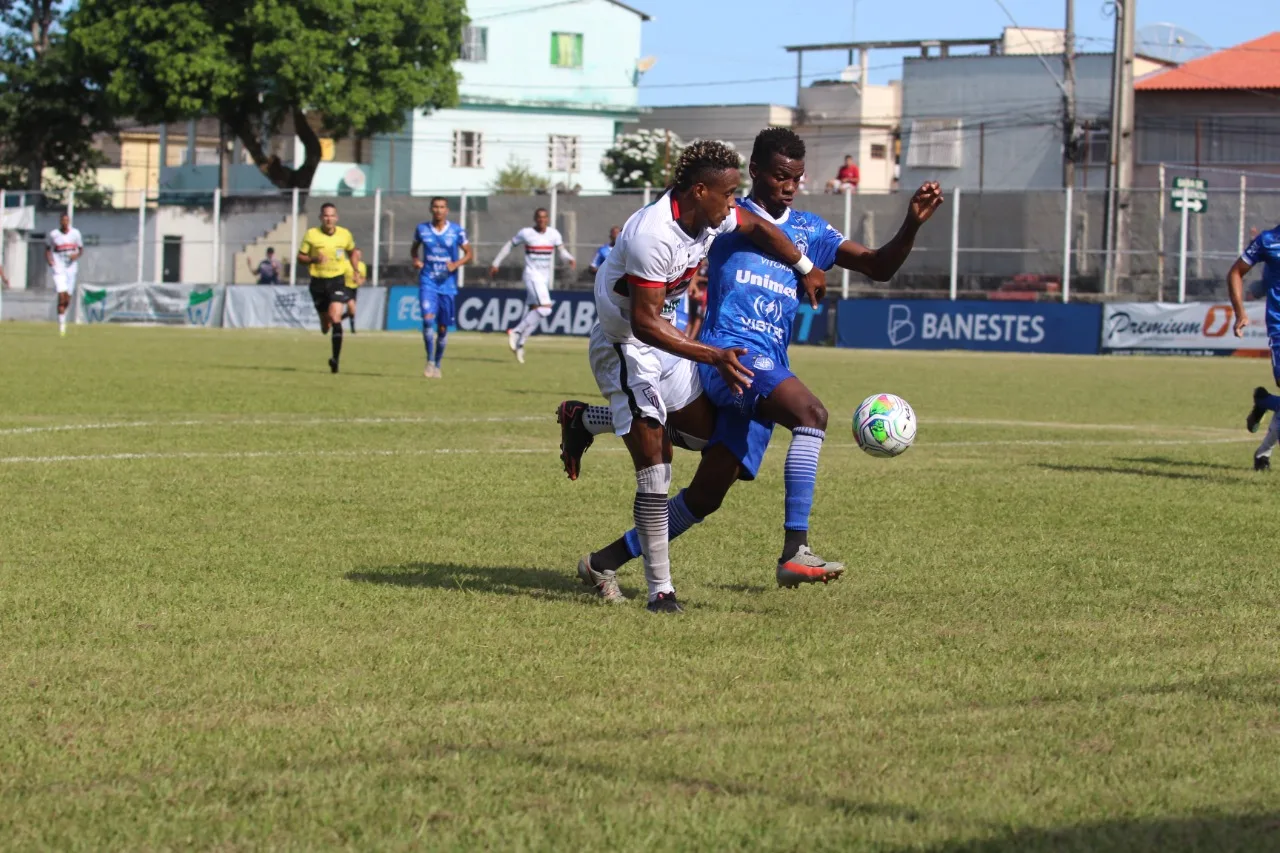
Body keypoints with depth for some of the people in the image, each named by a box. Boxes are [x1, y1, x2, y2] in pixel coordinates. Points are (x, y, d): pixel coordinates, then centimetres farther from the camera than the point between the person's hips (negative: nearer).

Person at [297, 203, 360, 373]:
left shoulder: (345, 234, -1)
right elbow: (300, 257, 1)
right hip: (318, 282, 1)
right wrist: (314, 259, -19)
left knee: (335, 317, -21)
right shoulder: (311, 235, -6)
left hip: (337, 281, -1)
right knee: (325, 325, 10)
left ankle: (336, 358, -24)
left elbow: (353, 252, 18)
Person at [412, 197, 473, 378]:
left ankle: (437, 365, 23)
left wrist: (456, 264, -13)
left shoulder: (457, 231, -2)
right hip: (428, 282, -1)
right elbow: (414, 248, 18)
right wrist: (416, 259, -4)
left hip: (447, 284, 1)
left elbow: (468, 254, 6)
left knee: (443, 327, 7)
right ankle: (430, 362, -12)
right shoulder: (422, 229, 2)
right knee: (428, 318, -20)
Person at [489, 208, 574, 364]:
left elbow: (562, 252, -1)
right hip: (532, 275, -6)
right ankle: (515, 332, -14)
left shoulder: (554, 234, 3)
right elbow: (509, 246, 4)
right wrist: (495, 263, 6)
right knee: (545, 309, -21)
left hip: (545, 277, 6)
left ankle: (519, 344, 21)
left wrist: (570, 259, -23)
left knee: (534, 311, 10)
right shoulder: (526, 233, -7)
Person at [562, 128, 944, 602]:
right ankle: (794, 553, -38)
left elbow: (879, 266, 17)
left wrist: (913, 223, 0)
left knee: (706, 496, 4)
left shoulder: (809, 232, 21)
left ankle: (605, 562, 19)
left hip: (767, 373, 6)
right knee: (811, 412, -32)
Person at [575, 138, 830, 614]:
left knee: (709, 430, 16)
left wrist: (806, 269, 22)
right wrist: (713, 356, -33)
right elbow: (645, 323, -32)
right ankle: (660, 590, -9)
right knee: (655, 468, -14)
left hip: (663, 341, 9)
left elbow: (757, 226, 17)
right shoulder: (653, 236, -31)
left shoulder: (712, 217, -6)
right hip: (624, 347, -9)